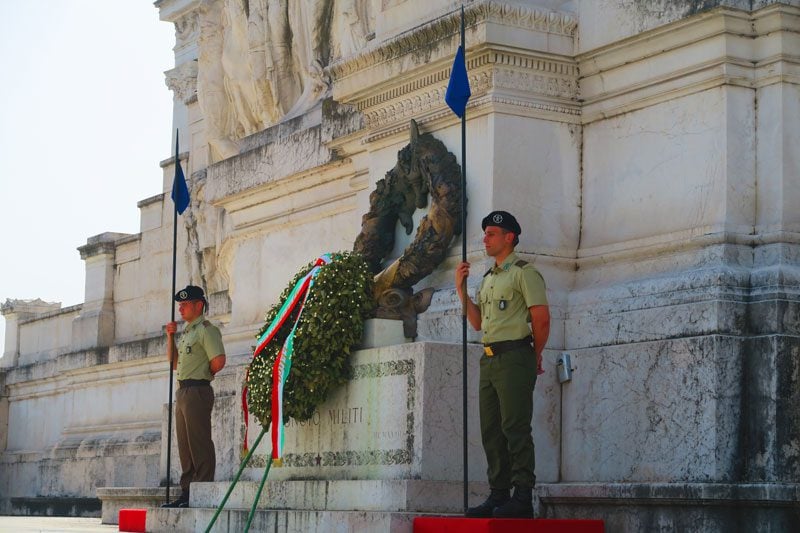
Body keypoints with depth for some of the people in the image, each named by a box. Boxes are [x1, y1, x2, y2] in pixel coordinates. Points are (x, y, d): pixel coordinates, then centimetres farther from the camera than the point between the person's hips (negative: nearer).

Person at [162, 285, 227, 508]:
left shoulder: (206, 330, -8)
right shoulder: (186, 332, 21)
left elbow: (218, 361, -19)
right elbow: (174, 363, 24)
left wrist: (204, 374, -2)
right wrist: (170, 336, 15)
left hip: (197, 390, -10)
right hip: (183, 392, 10)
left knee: (199, 444, -10)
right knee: (185, 446, 11)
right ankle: (187, 493, 15)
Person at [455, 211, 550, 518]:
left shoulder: (523, 272, -4)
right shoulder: (487, 279, 21)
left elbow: (541, 319, -8)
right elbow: (478, 322, 19)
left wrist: (535, 357, 2)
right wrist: (460, 288, 13)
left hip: (514, 357, -8)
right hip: (489, 360, 8)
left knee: (516, 429, -11)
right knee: (491, 431, 7)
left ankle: (523, 498, -11)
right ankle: (498, 496, 10)